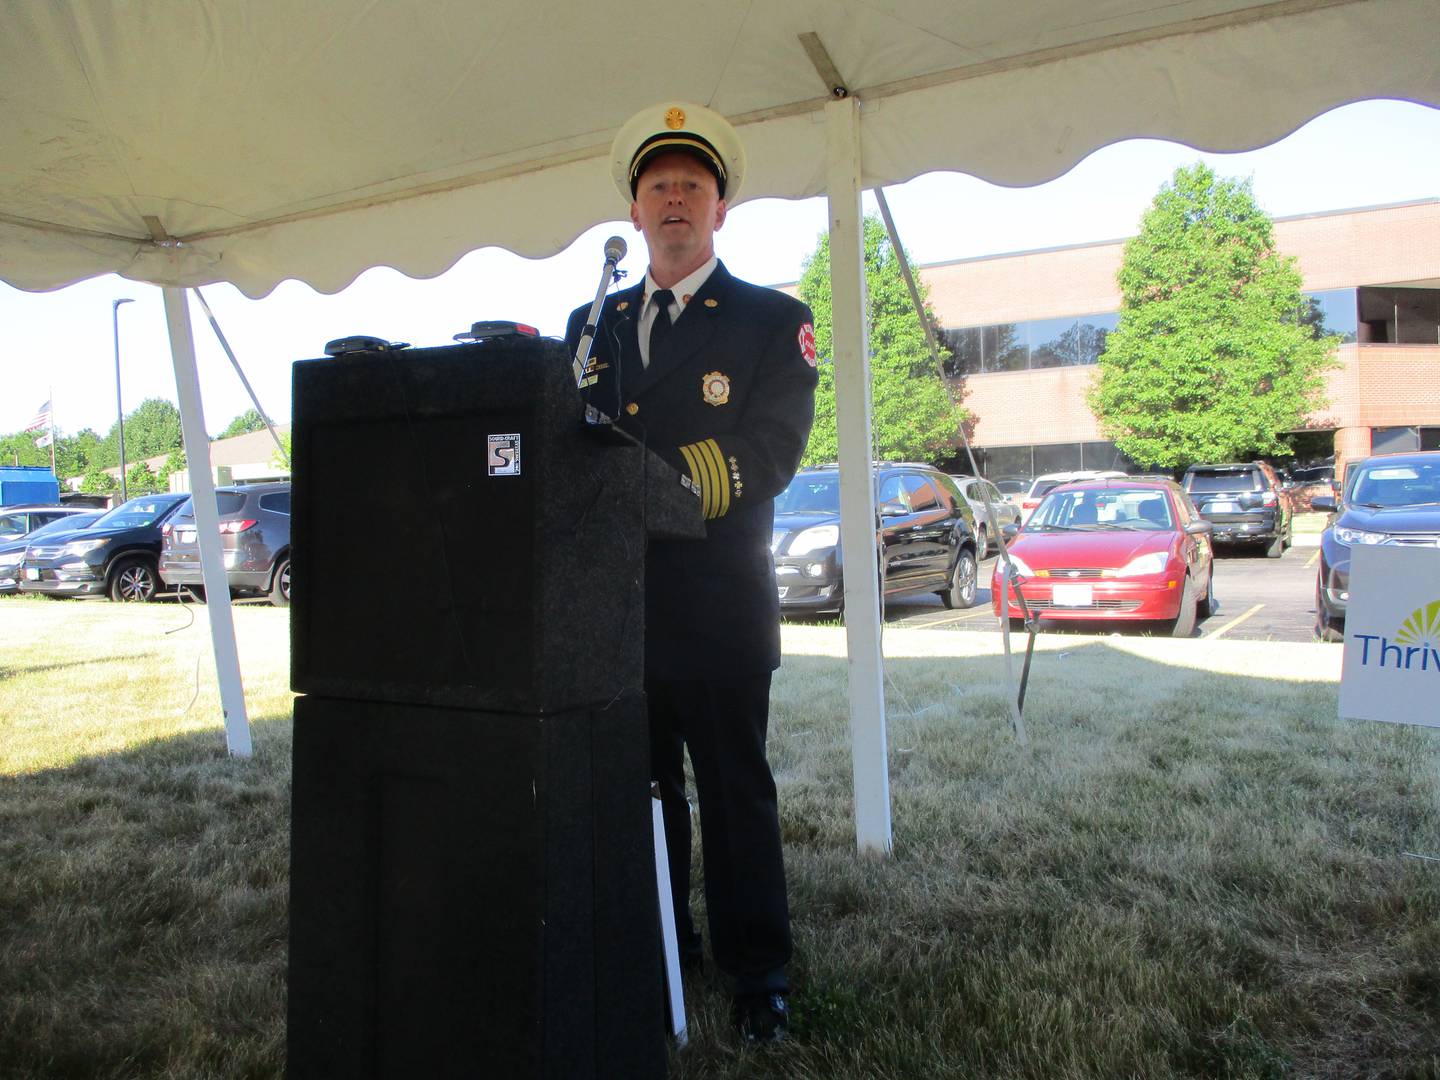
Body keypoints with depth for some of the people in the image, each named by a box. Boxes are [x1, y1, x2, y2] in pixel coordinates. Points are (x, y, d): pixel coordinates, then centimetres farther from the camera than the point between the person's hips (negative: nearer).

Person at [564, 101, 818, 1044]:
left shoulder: (774, 322, 1)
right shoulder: (591, 322, 16)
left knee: (736, 794, 7)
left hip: (717, 609, -4)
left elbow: (769, 456, -12)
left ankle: (758, 973, 23)